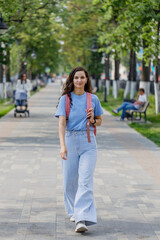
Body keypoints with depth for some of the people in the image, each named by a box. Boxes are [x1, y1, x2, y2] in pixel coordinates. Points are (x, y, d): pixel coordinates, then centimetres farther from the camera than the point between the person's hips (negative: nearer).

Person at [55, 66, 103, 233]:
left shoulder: (93, 99, 6)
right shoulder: (65, 99, 1)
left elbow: (100, 120, 19)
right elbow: (62, 123, -9)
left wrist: (93, 121, -6)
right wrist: (62, 145, -22)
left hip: (88, 141, 0)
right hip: (70, 140, 0)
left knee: (85, 180, -12)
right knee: (70, 180, 6)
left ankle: (82, 219, -18)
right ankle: (73, 211, 29)